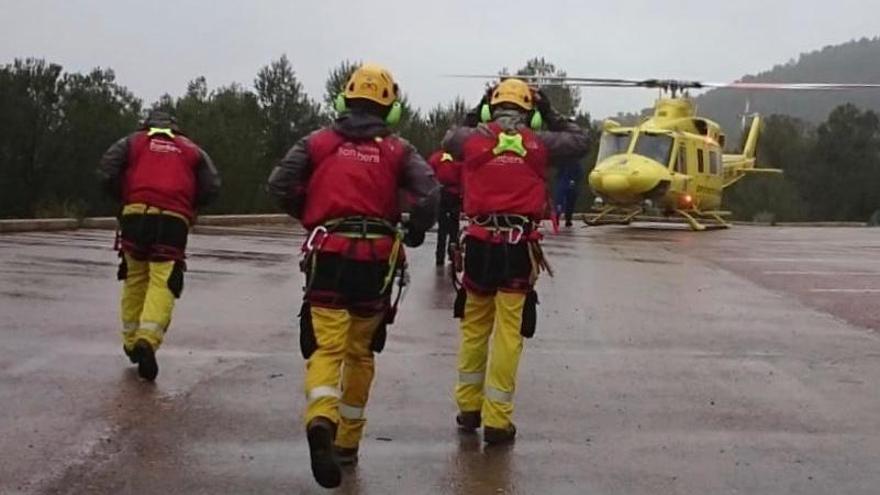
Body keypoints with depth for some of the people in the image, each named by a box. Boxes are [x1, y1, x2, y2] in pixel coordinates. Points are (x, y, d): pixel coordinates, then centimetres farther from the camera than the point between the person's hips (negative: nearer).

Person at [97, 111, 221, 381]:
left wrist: (124, 198, 17)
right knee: (163, 282, -6)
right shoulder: (191, 148, 20)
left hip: (136, 216, 1)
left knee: (135, 278, 16)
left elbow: (107, 173, 3)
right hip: (173, 220, -1)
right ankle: (147, 339, -26)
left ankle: (131, 342, 22)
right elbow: (212, 186, 8)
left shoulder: (132, 141, 18)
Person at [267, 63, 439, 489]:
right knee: (360, 352, 15)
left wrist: (307, 215, 17)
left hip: (329, 256, -1)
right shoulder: (398, 150, 7)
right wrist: (414, 233, 10)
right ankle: (347, 442, 23)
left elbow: (279, 184, -1)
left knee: (326, 347, -6)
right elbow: (429, 193, -7)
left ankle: (321, 422, -35)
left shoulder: (319, 142, 7)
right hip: (376, 259, 1)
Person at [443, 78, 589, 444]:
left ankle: (469, 407, 26)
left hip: (480, 244, 2)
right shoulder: (538, 142, 1)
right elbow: (580, 142, 18)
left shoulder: (473, 138, 3)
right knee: (509, 334, 2)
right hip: (519, 247, -2)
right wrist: (551, 116, 24)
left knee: (474, 327, 16)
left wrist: (476, 116, 29)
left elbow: (449, 140, 26)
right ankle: (496, 420, 5)